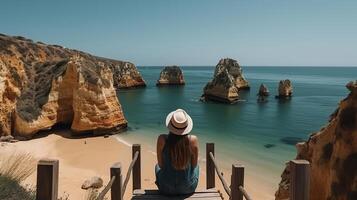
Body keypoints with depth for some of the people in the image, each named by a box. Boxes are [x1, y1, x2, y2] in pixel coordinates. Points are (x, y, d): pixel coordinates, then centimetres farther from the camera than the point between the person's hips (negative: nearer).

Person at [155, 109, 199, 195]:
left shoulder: (162, 139, -21)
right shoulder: (193, 140, -20)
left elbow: (161, 164, -9)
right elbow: (194, 164, -6)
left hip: (167, 188, 0)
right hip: (188, 188, 1)